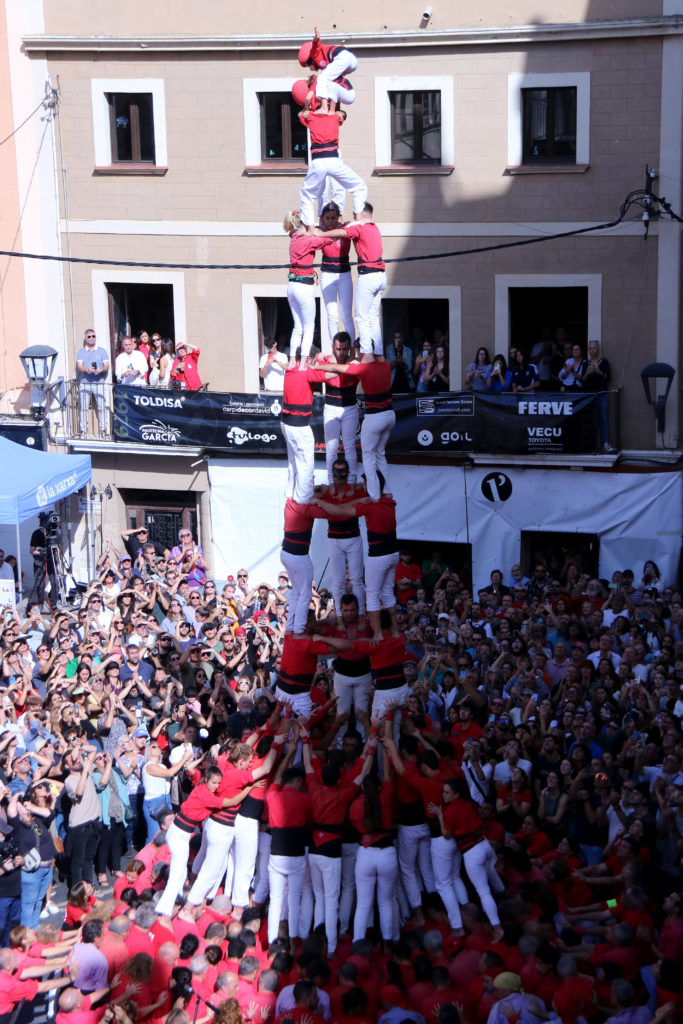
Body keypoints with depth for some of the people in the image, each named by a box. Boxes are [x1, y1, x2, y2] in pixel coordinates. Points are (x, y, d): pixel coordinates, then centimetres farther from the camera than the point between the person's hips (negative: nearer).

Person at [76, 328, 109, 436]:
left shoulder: (102, 351, 13)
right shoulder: (80, 352, 13)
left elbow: (106, 366, 3)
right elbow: (79, 367, 1)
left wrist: (101, 369, -21)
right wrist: (88, 369, -20)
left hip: (98, 383, 0)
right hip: (84, 383, 0)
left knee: (101, 407, -5)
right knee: (84, 407, -2)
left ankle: (103, 430, -1)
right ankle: (83, 430, 2)